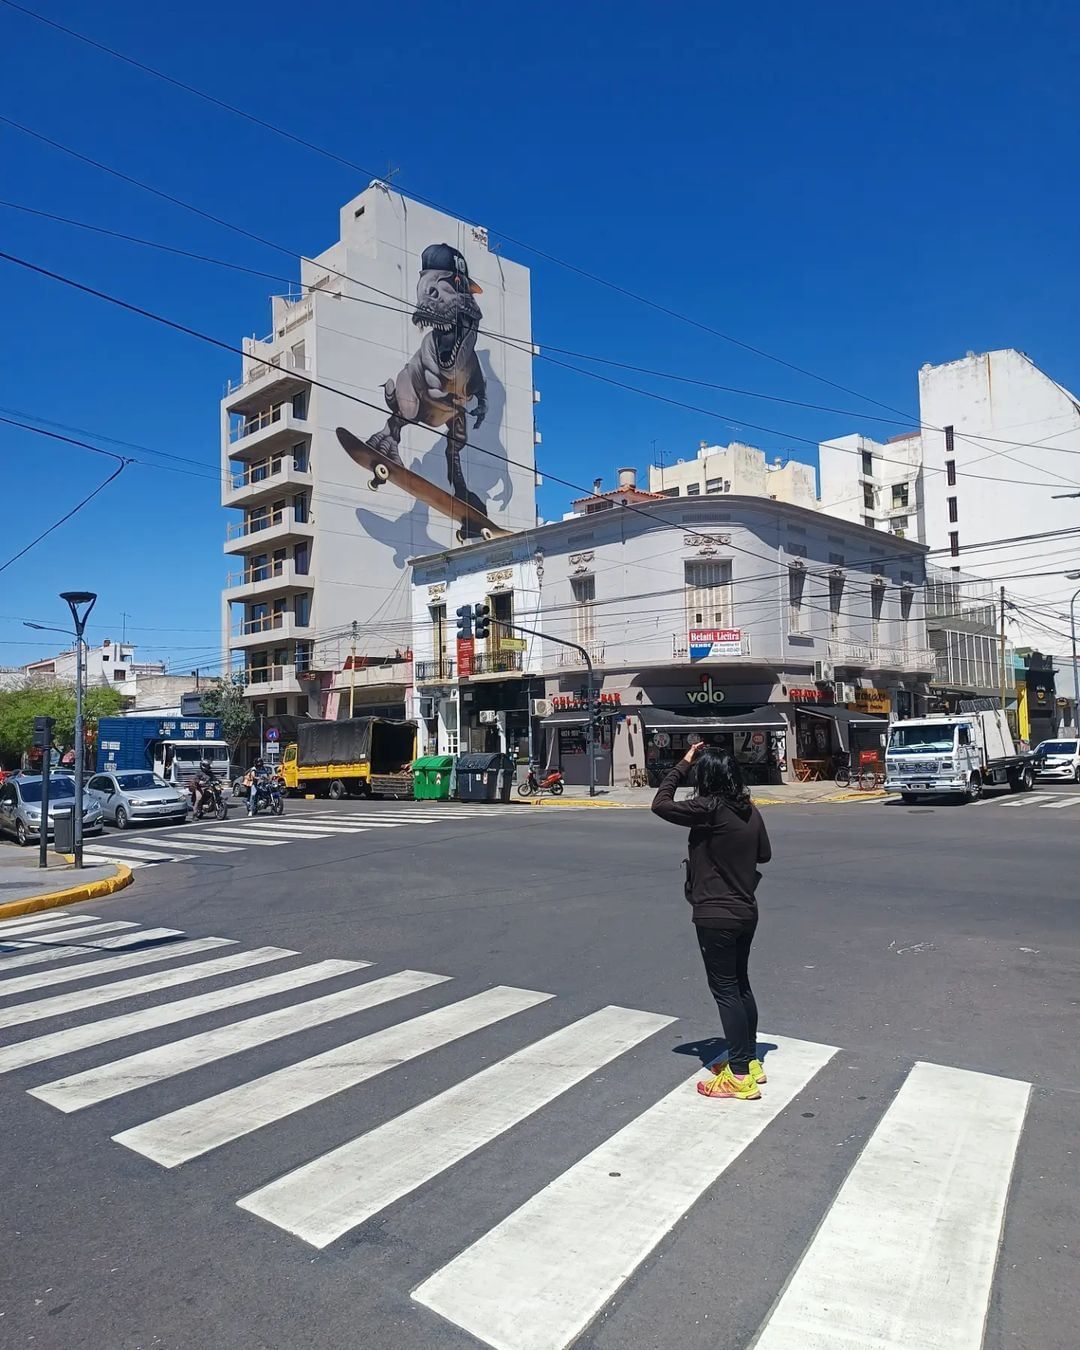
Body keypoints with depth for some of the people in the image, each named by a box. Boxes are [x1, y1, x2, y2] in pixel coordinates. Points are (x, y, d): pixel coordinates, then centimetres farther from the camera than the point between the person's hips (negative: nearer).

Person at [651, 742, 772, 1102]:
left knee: (725, 990, 1)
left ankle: (740, 1077, 7)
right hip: (746, 912, 8)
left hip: (716, 916, -8)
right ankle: (750, 1061, 31)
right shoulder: (749, 810, 3)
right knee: (740, 984, 19)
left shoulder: (709, 809, -20)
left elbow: (660, 804, -13)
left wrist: (683, 764, -7)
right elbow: (764, 853, 14)